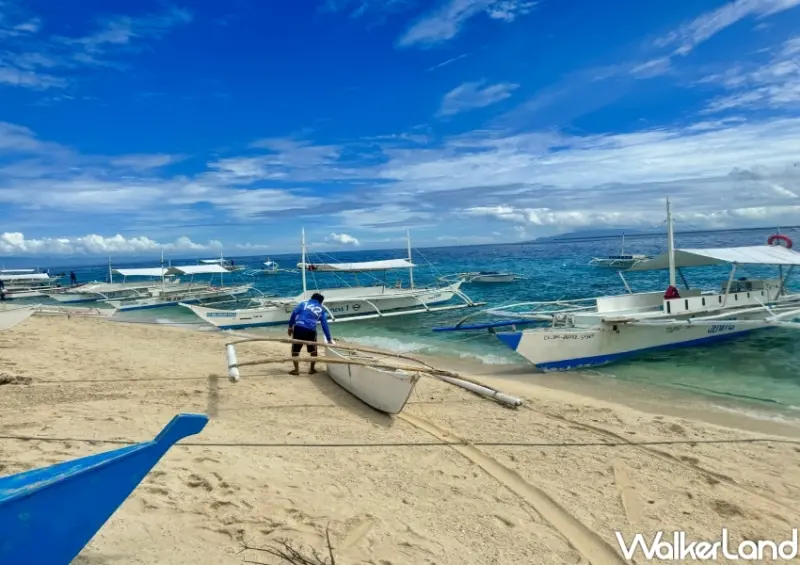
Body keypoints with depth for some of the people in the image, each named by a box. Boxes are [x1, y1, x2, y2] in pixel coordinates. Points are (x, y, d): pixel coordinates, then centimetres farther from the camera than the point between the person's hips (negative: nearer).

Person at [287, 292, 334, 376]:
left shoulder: (304, 303, 20)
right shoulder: (321, 309, 19)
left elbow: (294, 313, 4)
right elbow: (325, 325, 15)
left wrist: (290, 326, 7)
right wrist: (329, 339, 18)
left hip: (298, 327, 0)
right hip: (311, 330, 0)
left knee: (295, 349, 12)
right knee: (313, 350, 21)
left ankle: (296, 370, 10)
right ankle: (312, 369, 23)